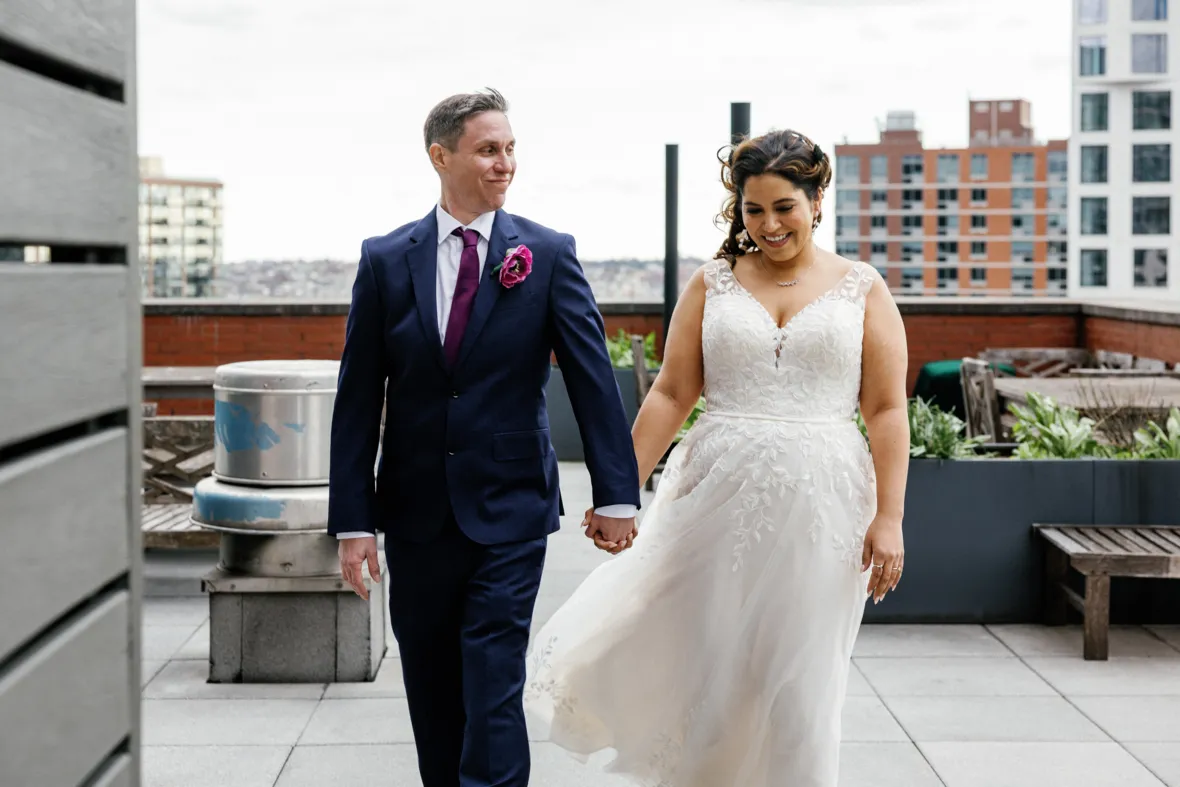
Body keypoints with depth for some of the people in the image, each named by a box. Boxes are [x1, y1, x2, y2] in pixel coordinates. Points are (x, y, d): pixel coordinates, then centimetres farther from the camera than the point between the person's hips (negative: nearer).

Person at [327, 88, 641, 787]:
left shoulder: (549, 254, -3)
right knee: (431, 691, 14)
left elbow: (593, 376, -6)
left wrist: (617, 493, -11)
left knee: (494, 692, -5)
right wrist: (353, 519, -3)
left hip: (510, 511, -2)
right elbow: (358, 398, 0)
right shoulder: (385, 260, 1)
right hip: (415, 511, 3)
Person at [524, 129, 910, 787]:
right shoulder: (712, 284, 7)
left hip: (820, 505, -1)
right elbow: (671, 395, 4)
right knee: (698, 663, 2)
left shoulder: (863, 289, 5)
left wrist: (888, 517, -7)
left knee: (803, 679, 4)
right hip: (717, 497, 1)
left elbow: (887, 410, 0)